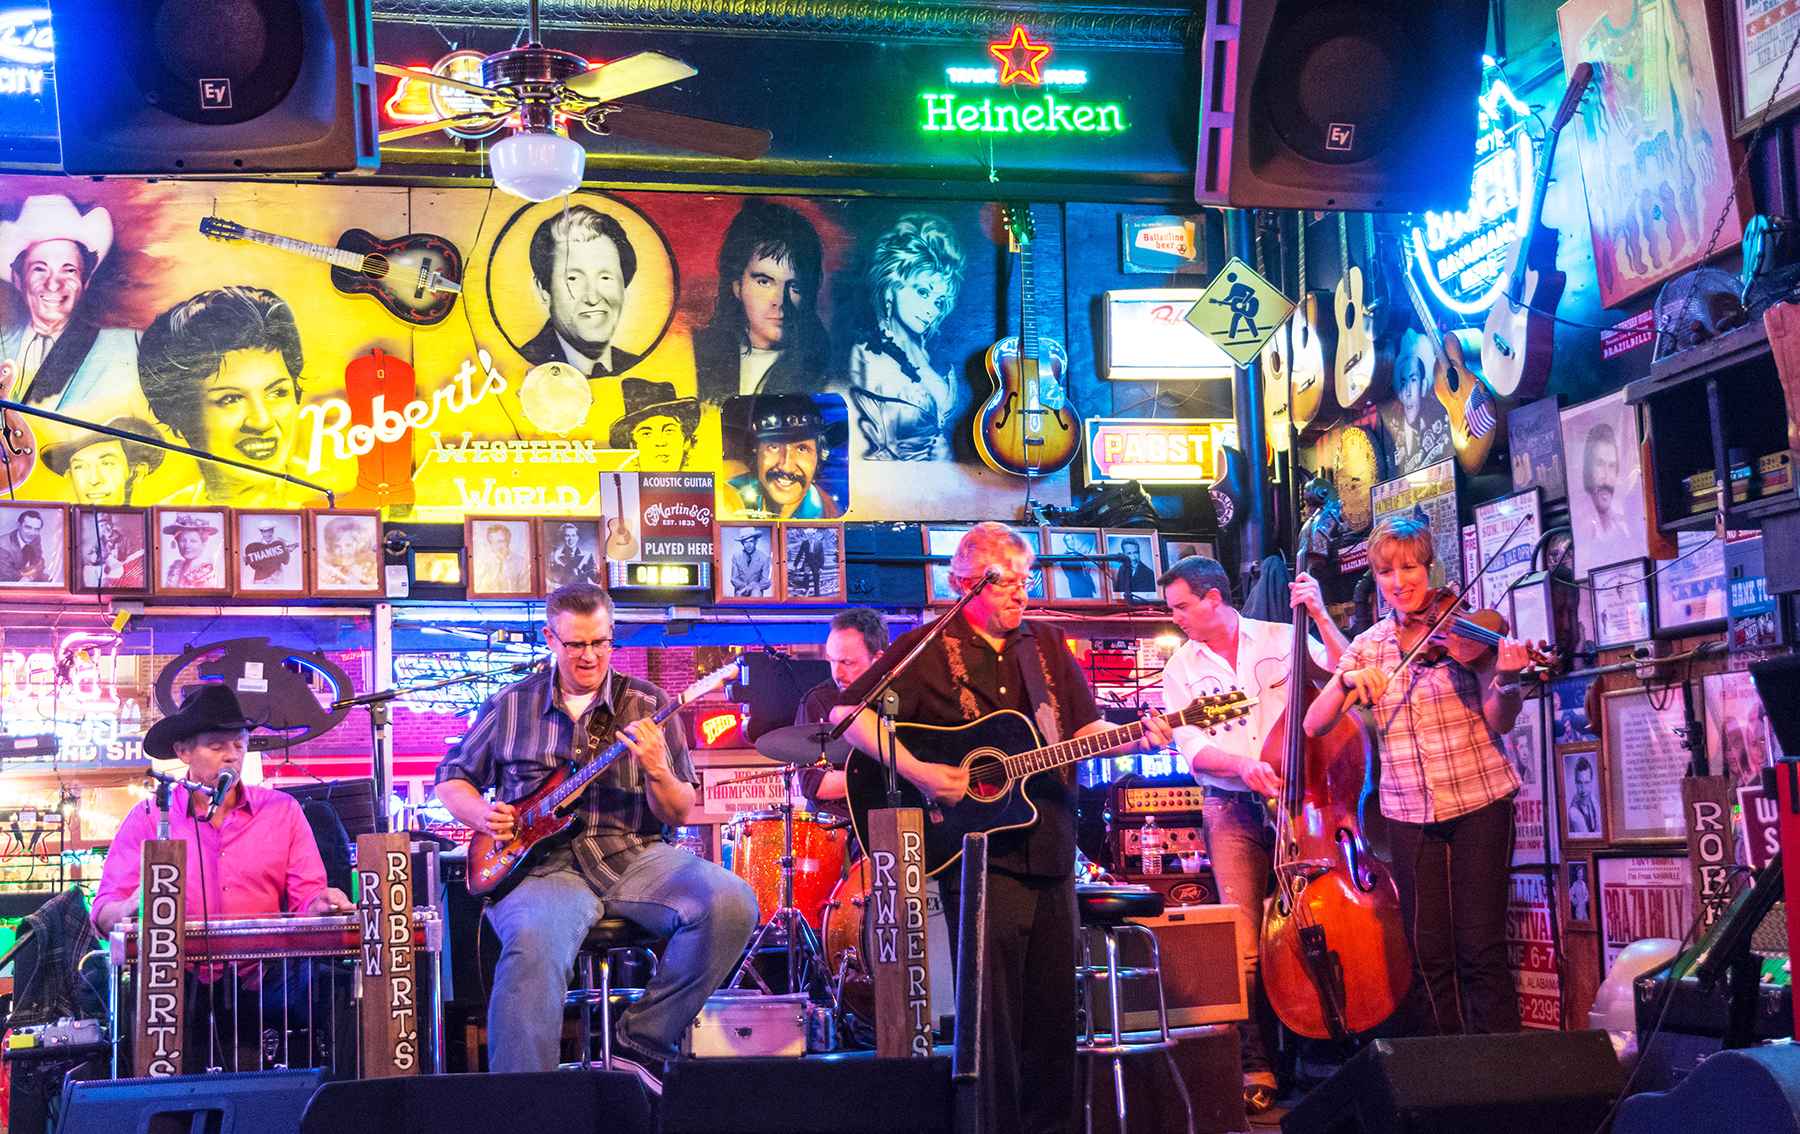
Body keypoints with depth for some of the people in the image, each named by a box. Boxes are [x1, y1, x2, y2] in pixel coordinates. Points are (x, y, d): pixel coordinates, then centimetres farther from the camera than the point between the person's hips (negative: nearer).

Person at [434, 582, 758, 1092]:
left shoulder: (648, 704, 8)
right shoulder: (510, 706, 10)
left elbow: (679, 816, 6)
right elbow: (451, 781, 21)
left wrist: (656, 770, -16)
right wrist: (483, 814, -1)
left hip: (635, 857, 2)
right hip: (546, 864, -1)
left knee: (730, 903, -26)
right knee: (534, 942, -37)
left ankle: (641, 1042, -12)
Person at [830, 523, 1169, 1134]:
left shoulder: (1047, 646, 13)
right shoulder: (927, 648, -4)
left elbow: (1084, 728, 15)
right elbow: (848, 713, -10)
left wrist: (1136, 737, -5)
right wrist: (916, 771, -20)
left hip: (1050, 850, 5)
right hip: (979, 852, -5)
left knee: (1055, 1003, 11)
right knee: (994, 1009, -3)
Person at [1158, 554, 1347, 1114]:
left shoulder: (1283, 638, 5)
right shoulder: (1182, 667, 9)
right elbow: (1191, 747, 0)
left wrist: (1320, 616, -13)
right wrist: (1243, 765, -17)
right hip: (1233, 813, 1)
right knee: (1247, 946, -8)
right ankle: (1257, 1069, 0)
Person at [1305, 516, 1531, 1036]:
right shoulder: (1368, 646, 6)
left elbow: (1500, 723, -9)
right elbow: (1314, 725, 0)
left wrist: (1507, 680, -29)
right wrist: (1347, 680, -17)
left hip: (1479, 802, -3)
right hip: (1408, 812, 3)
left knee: (1481, 946, -3)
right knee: (1427, 952, 4)